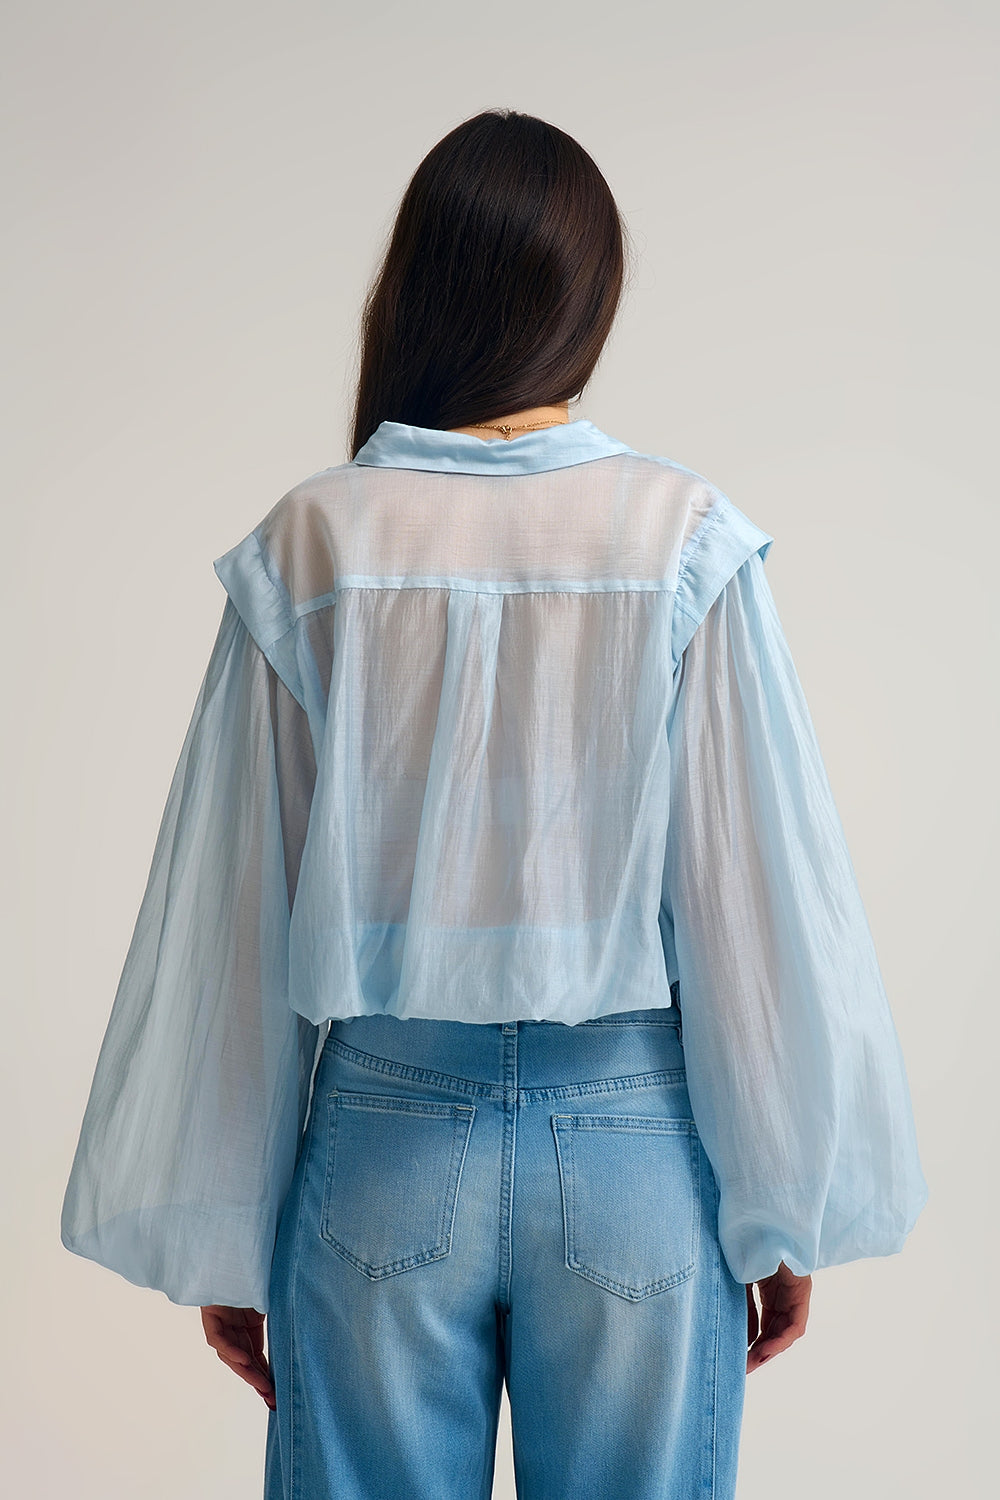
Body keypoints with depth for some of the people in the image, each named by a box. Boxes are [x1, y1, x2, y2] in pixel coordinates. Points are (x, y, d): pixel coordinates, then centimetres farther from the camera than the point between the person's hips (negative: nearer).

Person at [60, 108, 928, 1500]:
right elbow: (767, 893, -6)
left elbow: (230, 913, -2)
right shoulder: (688, 542, -8)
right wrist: (787, 1207, 4)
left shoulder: (313, 544, -6)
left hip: (383, 1135, 1)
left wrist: (217, 1232, 8)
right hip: (635, 1137, 0)